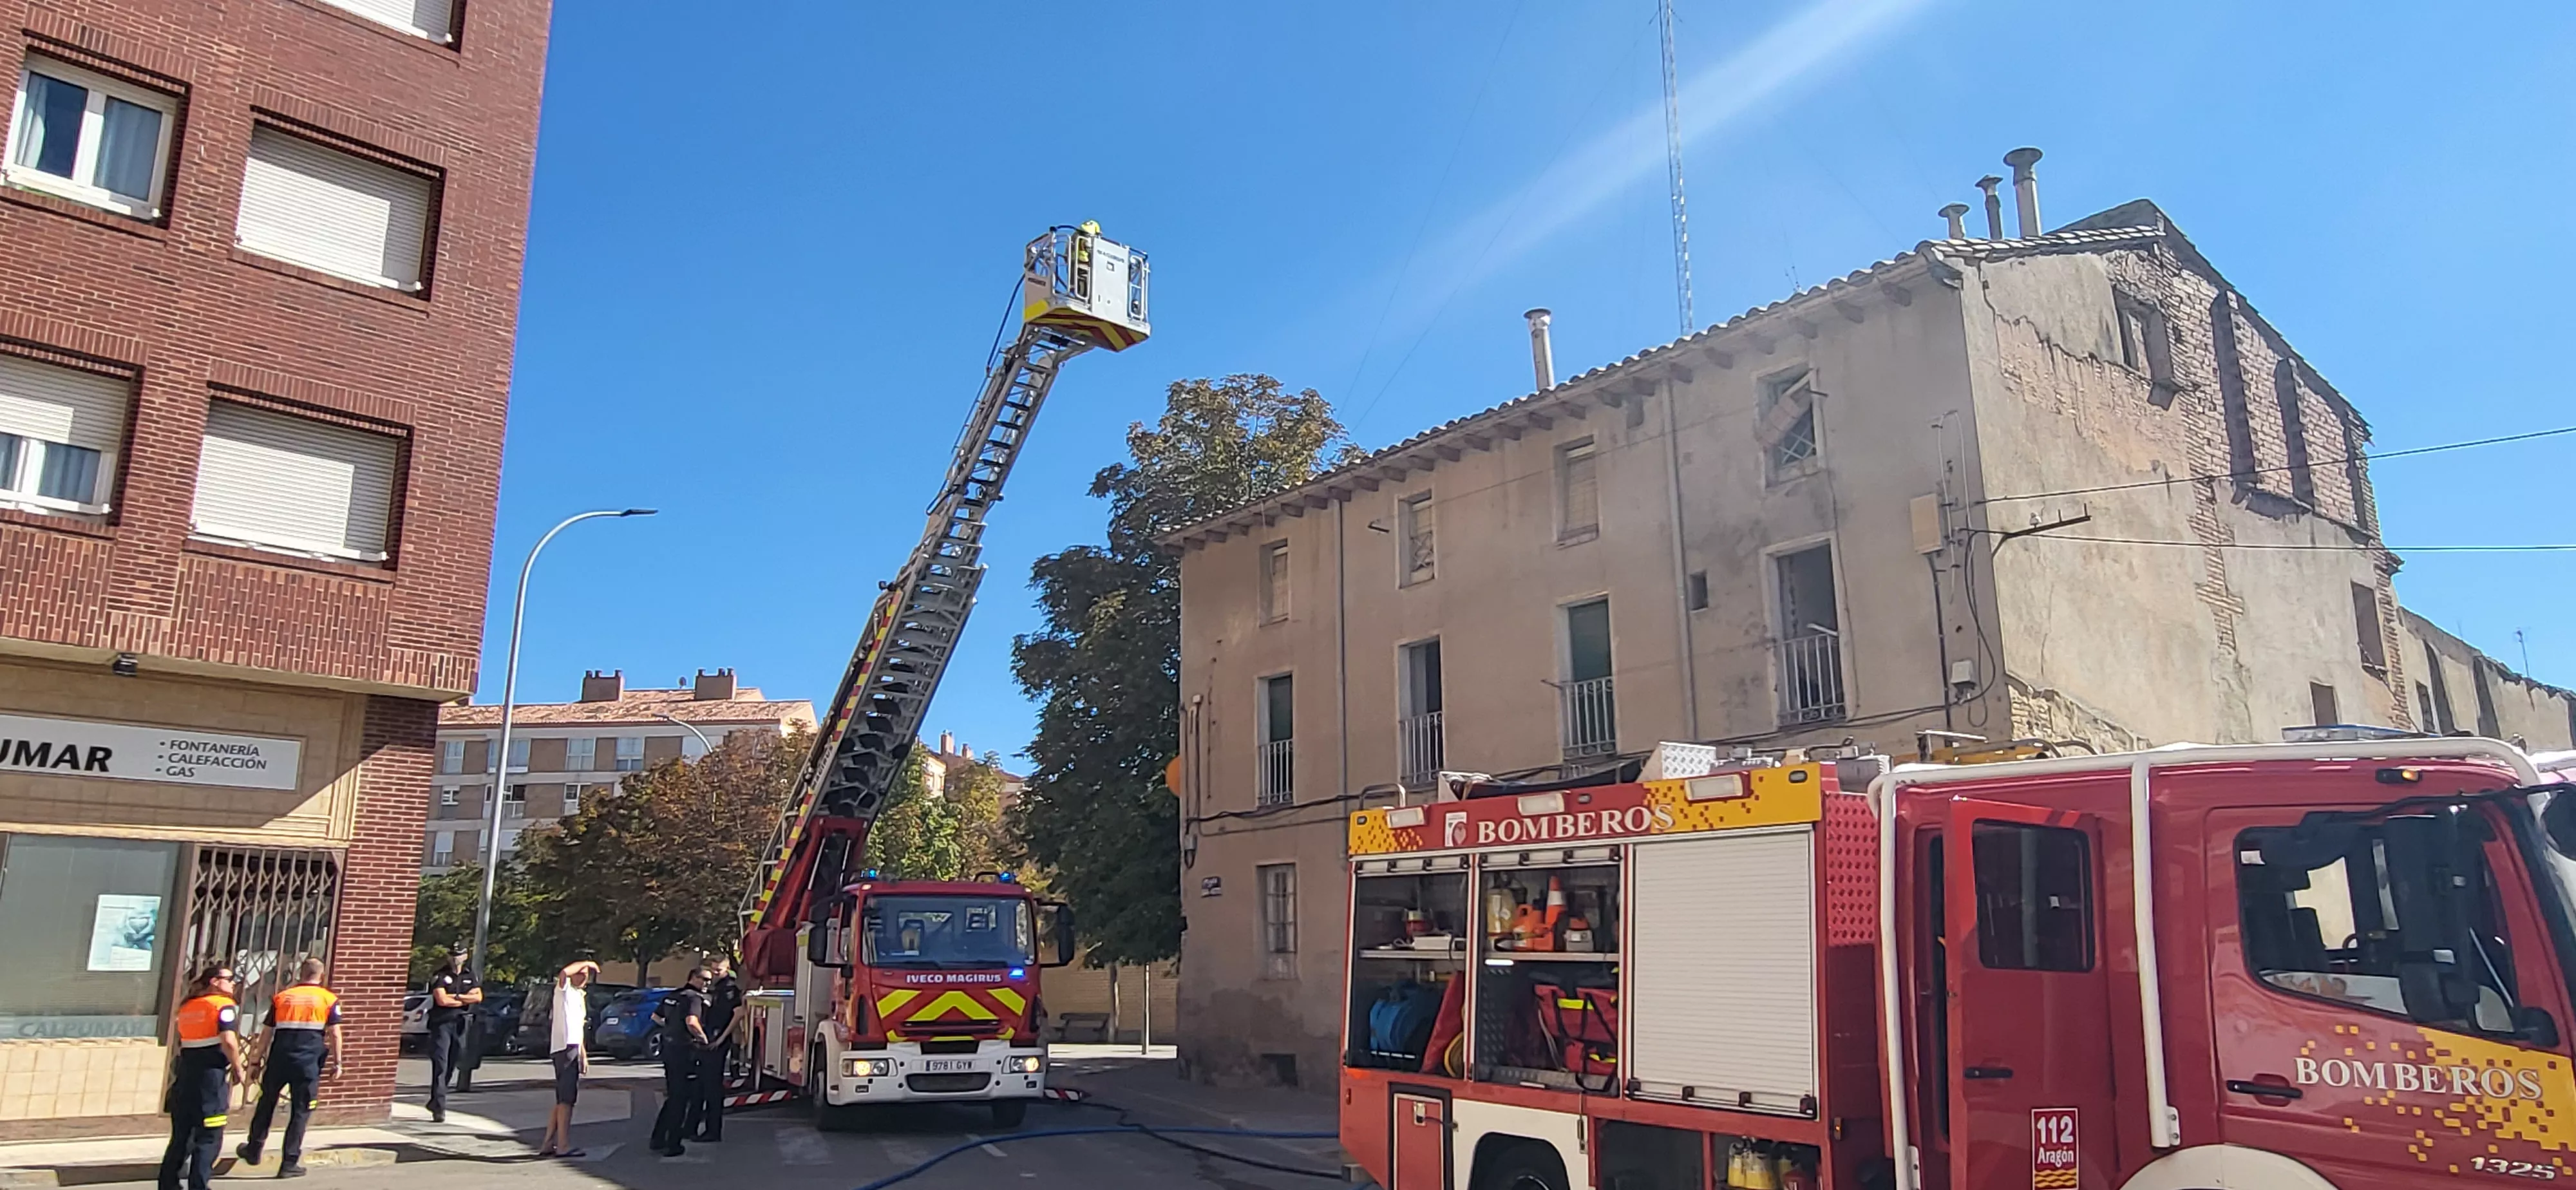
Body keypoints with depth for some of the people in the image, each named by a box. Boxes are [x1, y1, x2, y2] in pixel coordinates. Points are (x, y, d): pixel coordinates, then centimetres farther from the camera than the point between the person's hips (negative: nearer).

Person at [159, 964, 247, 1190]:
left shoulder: (187, 1007, 15)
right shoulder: (224, 1005, -8)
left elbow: (181, 1043, 18)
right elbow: (229, 1042, -18)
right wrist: (238, 1070, -7)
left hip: (185, 1073, 7)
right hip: (211, 1076, -7)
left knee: (181, 1135, 15)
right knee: (209, 1138, 1)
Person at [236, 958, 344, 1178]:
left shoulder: (281, 997, 9)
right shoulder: (329, 999, 1)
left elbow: (268, 1033, 9)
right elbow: (335, 1034, -5)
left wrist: (258, 1061, 16)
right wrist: (337, 1063, 0)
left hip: (279, 1059, 2)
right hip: (309, 1061, -2)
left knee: (267, 1103, 22)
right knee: (301, 1112, 5)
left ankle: (254, 1150, 33)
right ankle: (289, 1164, 7)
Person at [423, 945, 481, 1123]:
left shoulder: (470, 976, 13)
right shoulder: (440, 976, -1)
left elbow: (479, 997, 0)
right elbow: (442, 1000, -13)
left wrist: (455, 996, -9)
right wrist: (466, 999, -5)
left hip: (460, 1024, 5)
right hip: (442, 1023, -5)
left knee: (451, 1065, 11)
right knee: (440, 1065, -10)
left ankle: (435, 1101, 26)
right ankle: (439, 1107, -12)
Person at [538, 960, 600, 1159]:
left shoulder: (580, 996, 24)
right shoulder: (564, 989, -1)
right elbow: (565, 972, -27)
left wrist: (584, 1055, 23)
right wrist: (586, 963, -13)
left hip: (574, 1049, 9)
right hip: (564, 1047, -9)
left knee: (562, 1100, 11)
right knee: (566, 1099, -11)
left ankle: (548, 1145, 16)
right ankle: (563, 1146, -12)